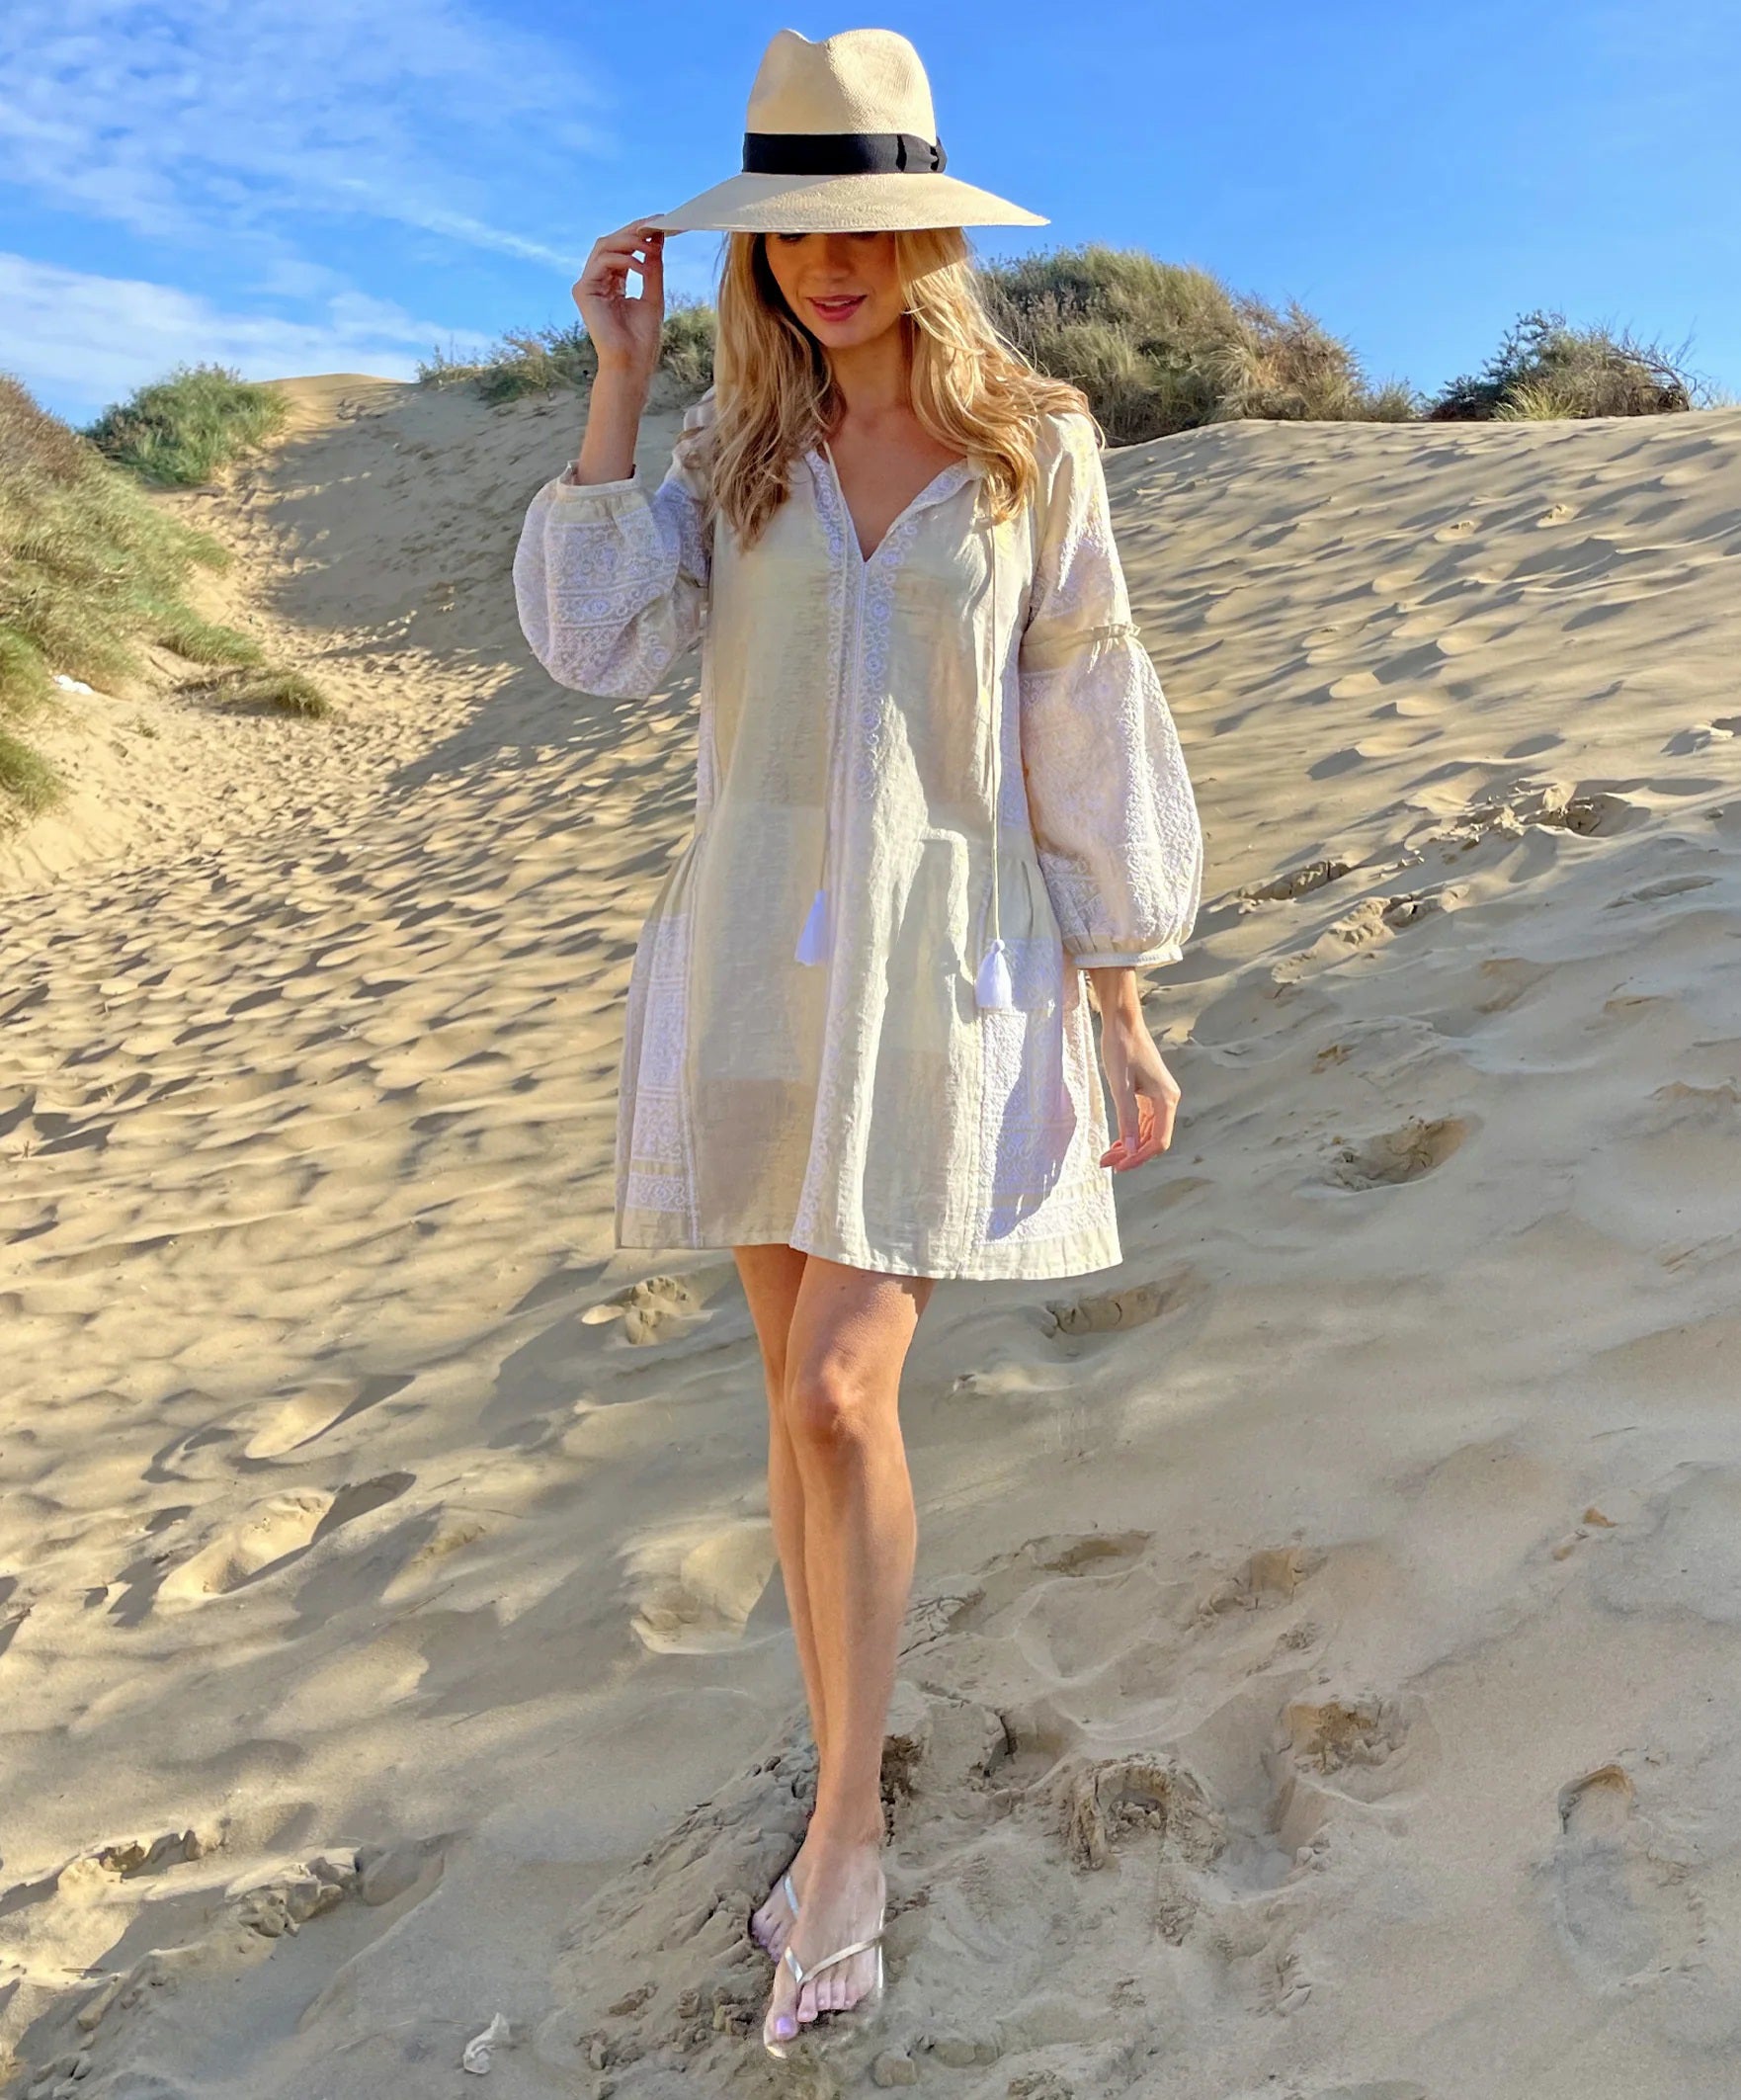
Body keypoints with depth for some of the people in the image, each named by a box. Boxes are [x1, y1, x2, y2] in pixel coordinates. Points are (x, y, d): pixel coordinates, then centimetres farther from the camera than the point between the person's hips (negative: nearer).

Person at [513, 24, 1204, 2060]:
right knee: (800, 1385, 9)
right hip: (754, 954, 3)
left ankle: (843, 1834, 9)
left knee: (843, 1390, -12)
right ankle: (845, 1801, 28)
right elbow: (601, 640, -8)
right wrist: (616, 374, -8)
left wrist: (1124, 1020, -2)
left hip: (950, 965, -3)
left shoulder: (1032, 445, 0)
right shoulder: (732, 444, 7)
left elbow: (1081, 739, -1)